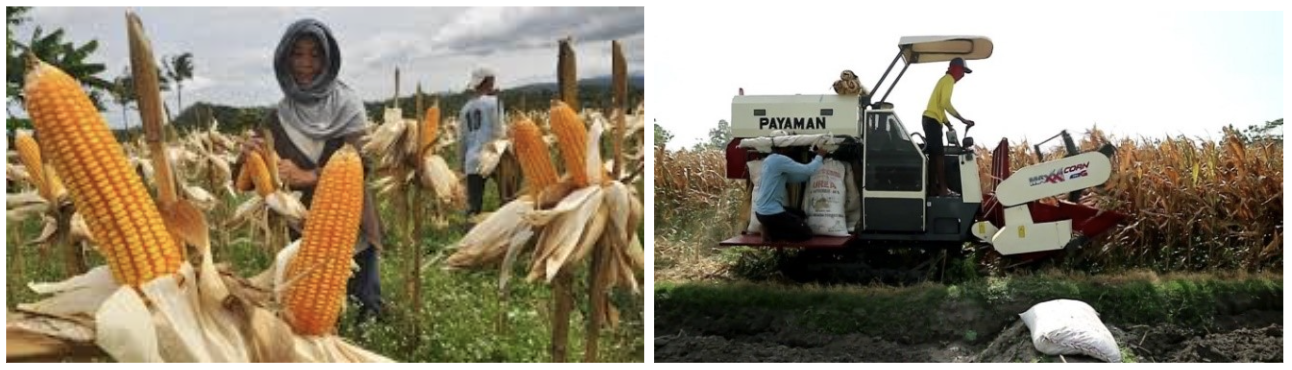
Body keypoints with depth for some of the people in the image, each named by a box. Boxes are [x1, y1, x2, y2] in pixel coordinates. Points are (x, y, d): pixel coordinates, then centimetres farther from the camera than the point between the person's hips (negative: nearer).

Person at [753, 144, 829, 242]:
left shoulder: (768, 160, 15)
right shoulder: (780, 160, -16)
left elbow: (795, 177, 14)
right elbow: (808, 170, -15)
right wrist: (819, 156, 4)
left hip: (762, 211, 10)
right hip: (771, 213, -10)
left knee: (801, 215, 28)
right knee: (806, 233, 3)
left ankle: (770, 230, 7)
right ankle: (771, 233, -5)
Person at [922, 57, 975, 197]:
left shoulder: (944, 80, 23)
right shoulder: (949, 80, -7)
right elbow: (945, 103, -20)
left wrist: (949, 126, 22)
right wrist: (963, 120, -20)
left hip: (930, 119, 10)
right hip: (933, 120, -10)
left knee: (933, 154, 9)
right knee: (939, 155, -11)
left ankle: (933, 187, 10)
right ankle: (943, 189, -14)